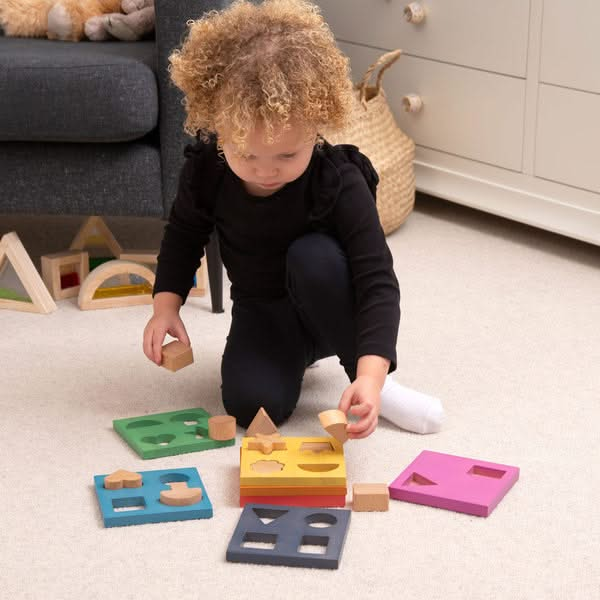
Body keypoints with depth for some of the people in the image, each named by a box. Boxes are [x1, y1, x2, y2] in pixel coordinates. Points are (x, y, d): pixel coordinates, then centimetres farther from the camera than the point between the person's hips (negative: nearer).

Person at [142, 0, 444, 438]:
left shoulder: (340, 183, -29)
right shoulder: (206, 172, -18)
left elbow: (377, 280, -32)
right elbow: (184, 235, 4)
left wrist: (371, 374, -46)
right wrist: (166, 305, -10)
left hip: (330, 313, -2)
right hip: (261, 313, 3)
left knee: (314, 256, -36)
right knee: (252, 404, -24)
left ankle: (367, 382, -16)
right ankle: (291, 357, 12)